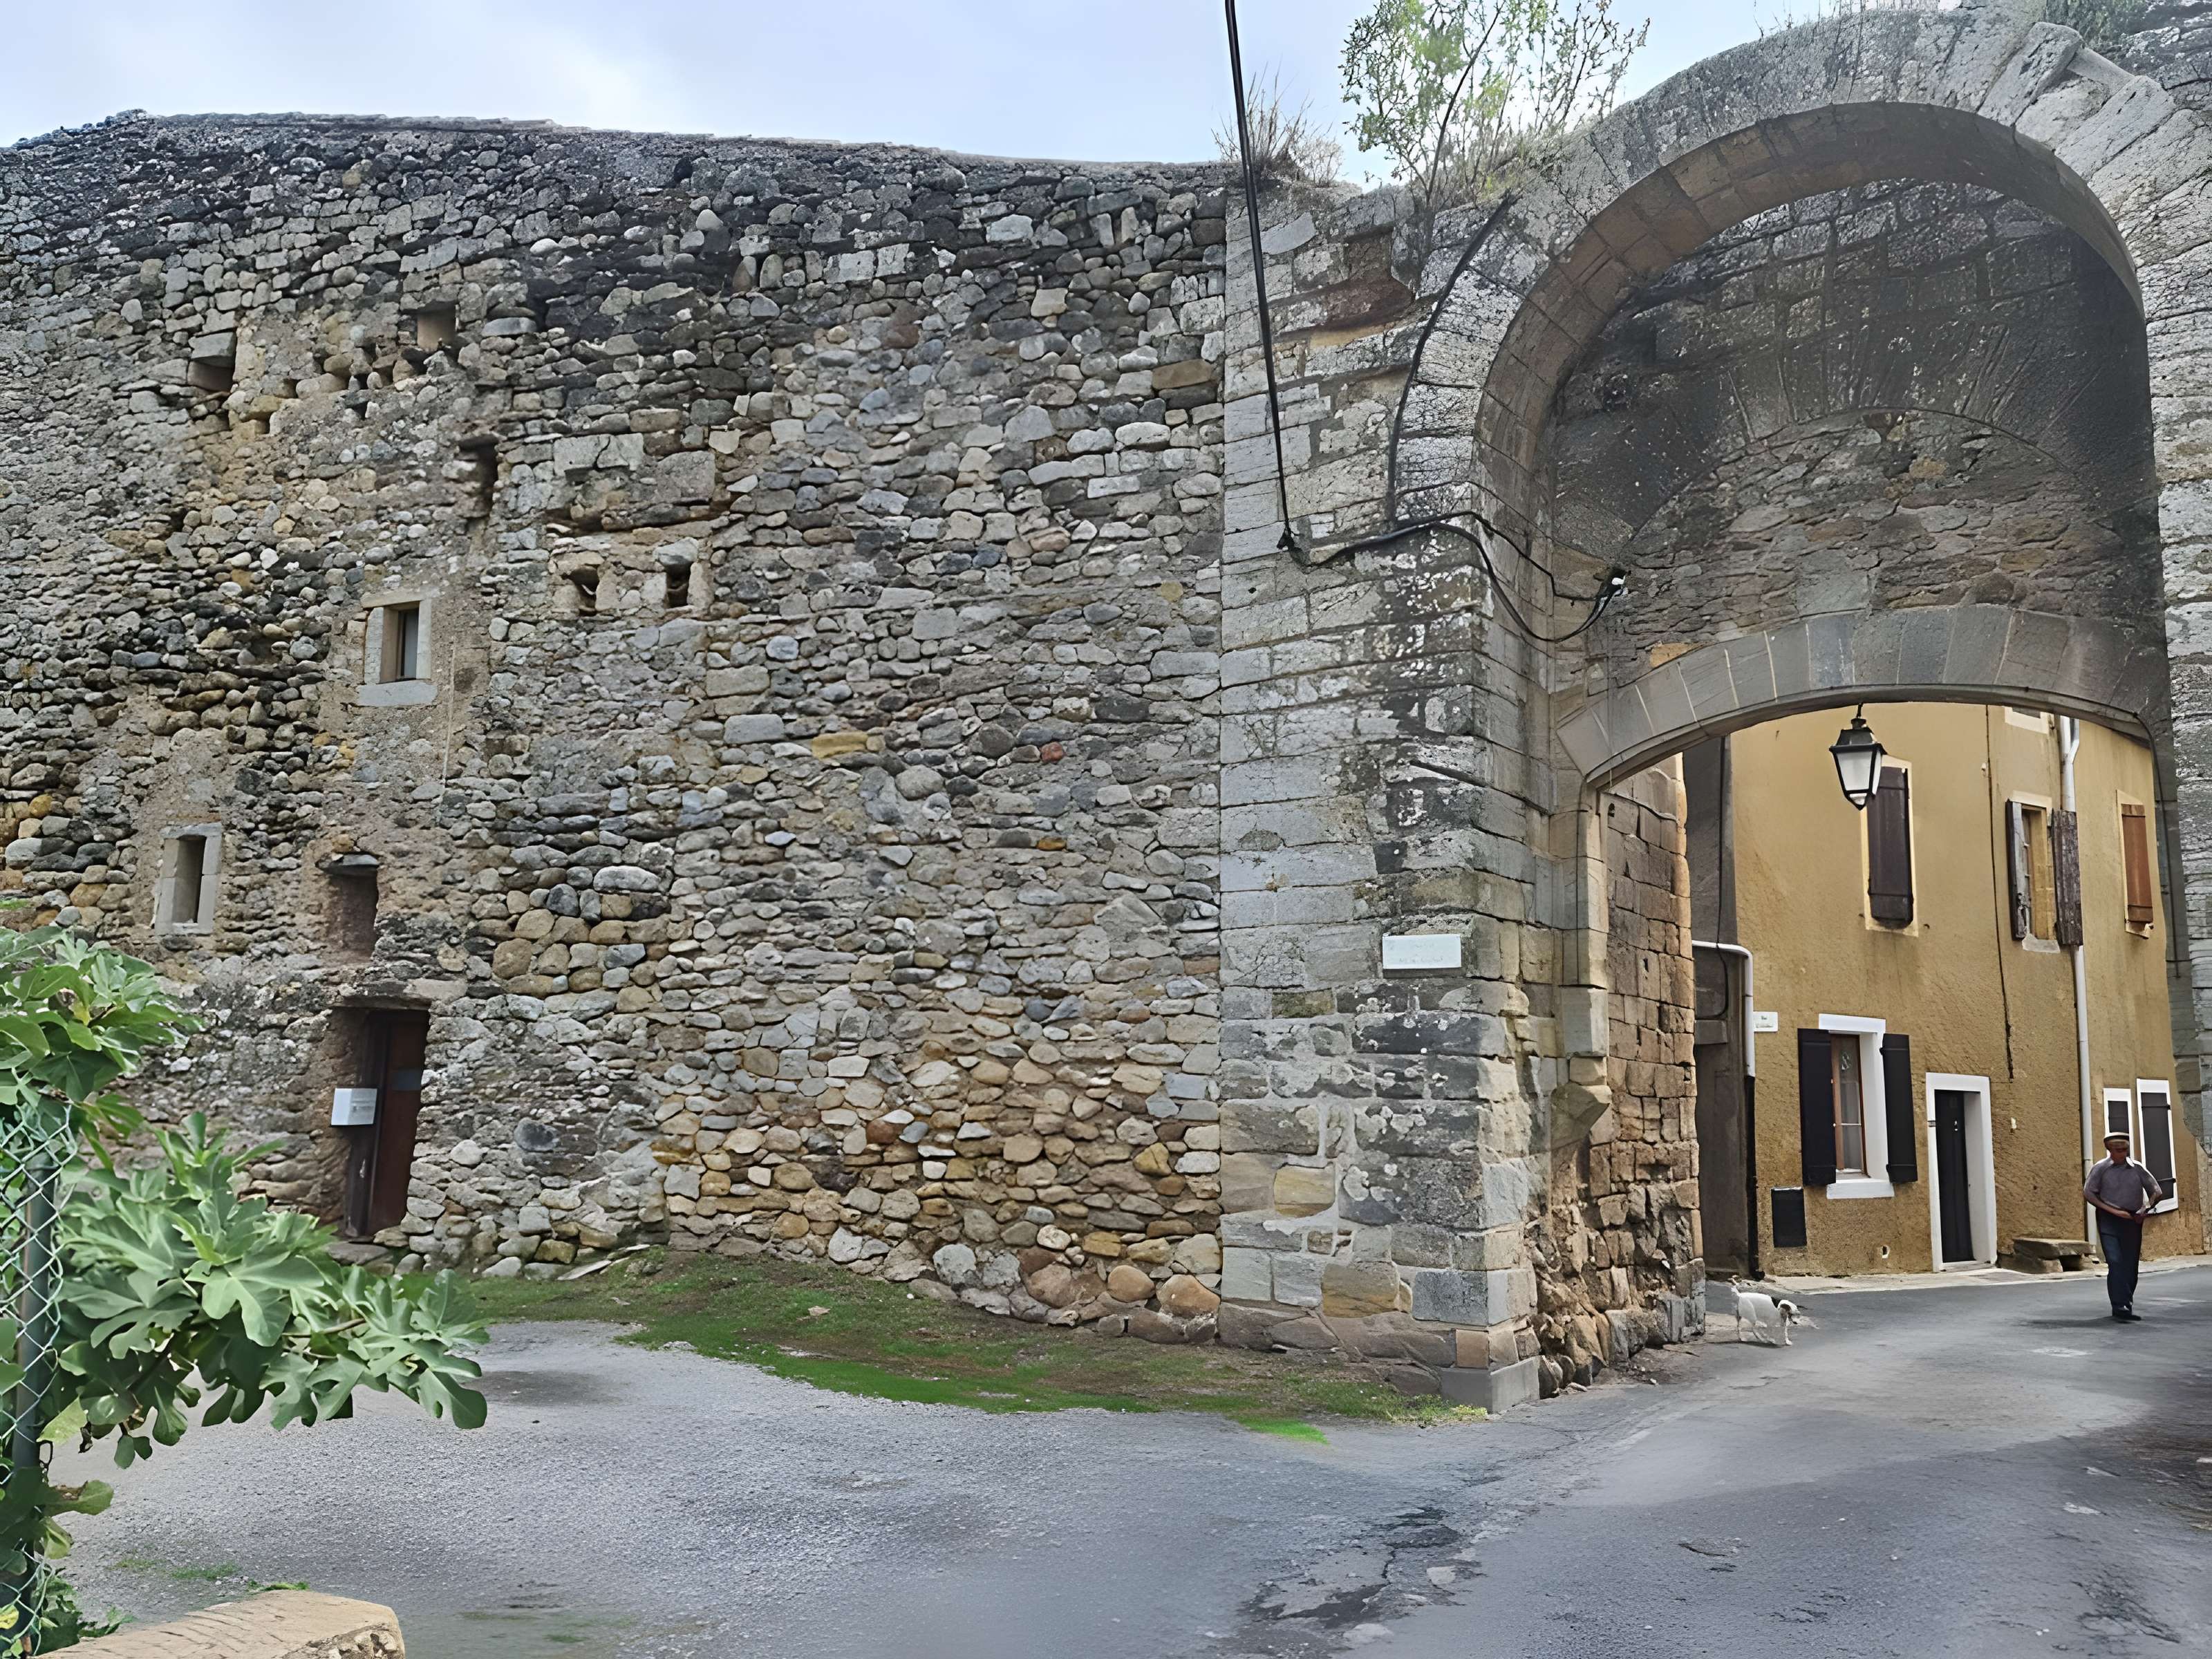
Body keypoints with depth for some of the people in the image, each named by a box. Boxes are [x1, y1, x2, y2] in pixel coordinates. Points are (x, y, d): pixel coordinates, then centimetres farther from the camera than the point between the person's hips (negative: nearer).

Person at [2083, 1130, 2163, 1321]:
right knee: (2115, 1262, -14)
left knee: (2131, 1265, 5)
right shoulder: (2101, 1168, -2)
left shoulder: (2137, 1168, 6)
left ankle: (2126, 1305, 17)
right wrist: (2113, 1211, -12)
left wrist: (2146, 1209, -5)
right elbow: (2088, 1193, -4)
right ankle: (2120, 1306, -18)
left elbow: (2157, 1192, 12)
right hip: (2109, 1220, -3)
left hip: (2132, 1220, 3)